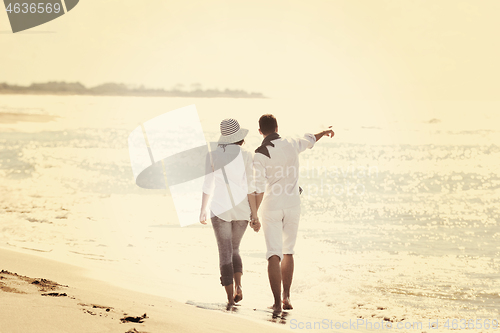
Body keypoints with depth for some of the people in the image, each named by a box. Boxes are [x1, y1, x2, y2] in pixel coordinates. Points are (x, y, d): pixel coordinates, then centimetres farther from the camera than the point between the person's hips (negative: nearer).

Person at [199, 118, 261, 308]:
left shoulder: (213, 155, -1)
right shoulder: (246, 156, -3)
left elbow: (208, 186, -1)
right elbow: (250, 188, -5)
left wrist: (203, 211, 10)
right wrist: (254, 216, -2)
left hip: (220, 209, -1)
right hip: (242, 209, 1)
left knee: (225, 253, 2)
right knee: (234, 249, 22)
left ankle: (230, 298, -6)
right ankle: (238, 286, 5)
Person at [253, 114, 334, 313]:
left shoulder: (260, 154, -13)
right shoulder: (292, 145, 0)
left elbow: (259, 188, -17)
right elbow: (309, 140, 23)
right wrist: (325, 132, 44)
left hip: (271, 206, -4)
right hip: (292, 205, 4)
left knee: (274, 255, -3)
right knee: (288, 251, 18)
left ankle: (277, 303, -10)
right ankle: (286, 297, 18)